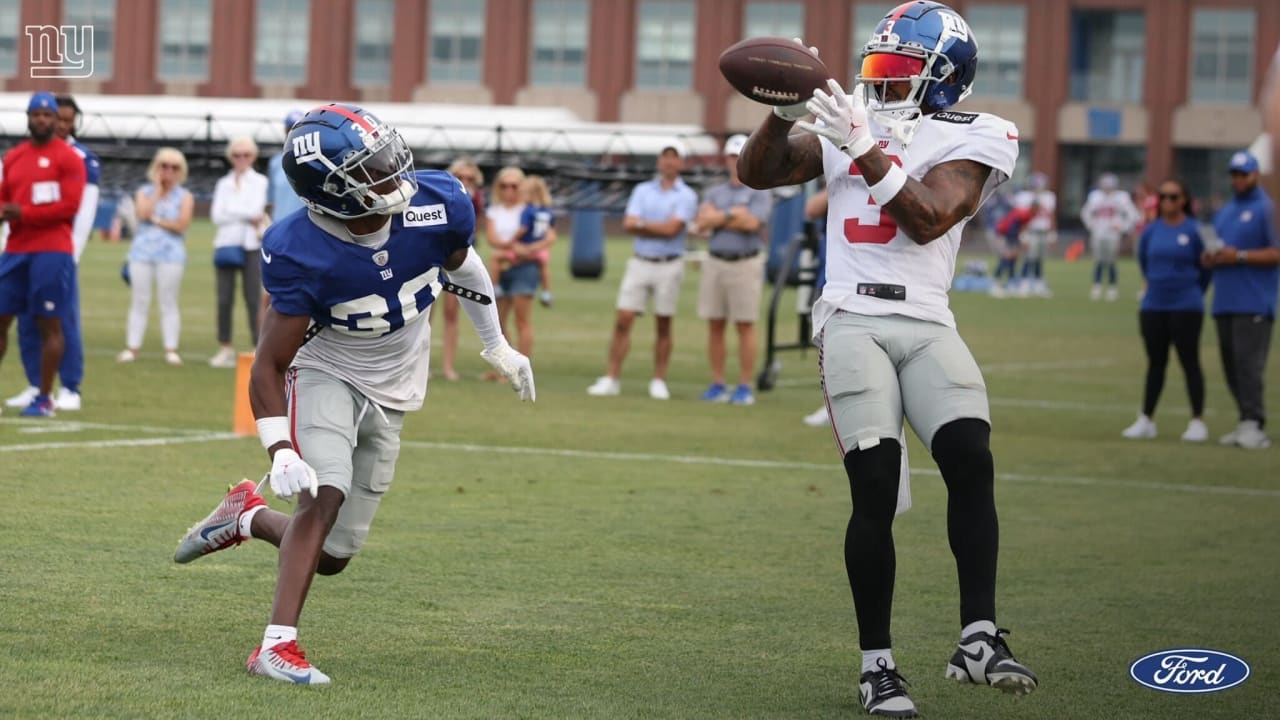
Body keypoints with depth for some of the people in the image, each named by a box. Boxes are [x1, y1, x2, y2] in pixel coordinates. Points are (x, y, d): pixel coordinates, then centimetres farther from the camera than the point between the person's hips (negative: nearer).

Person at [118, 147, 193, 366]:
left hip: (170, 254, -2)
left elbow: (182, 224, -7)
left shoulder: (184, 196, 6)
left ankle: (171, 350, -3)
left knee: (168, 303, -3)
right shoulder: (144, 192, 11)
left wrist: (157, 220, -6)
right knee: (139, 301, 2)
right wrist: (158, 190, -4)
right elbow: (143, 214, -8)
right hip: (143, 252, 2)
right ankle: (132, 348, 4)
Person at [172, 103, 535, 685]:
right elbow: (270, 365, -23)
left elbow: (461, 263, 6)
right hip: (327, 375, -4)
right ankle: (277, 645, -24)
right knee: (326, 497, -29)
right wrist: (281, 452, -35)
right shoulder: (301, 253, -29)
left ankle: (248, 515, 32)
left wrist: (497, 347, 17)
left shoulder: (436, 206, -19)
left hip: (392, 394, 4)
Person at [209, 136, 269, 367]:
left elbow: (257, 209, -8)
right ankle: (225, 349, 7)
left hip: (251, 246, -3)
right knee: (224, 299, 1)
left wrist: (231, 211, -3)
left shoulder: (260, 182, 7)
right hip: (226, 244, 3)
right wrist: (248, 216, -5)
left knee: (253, 299, -9)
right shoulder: (223, 184, 15)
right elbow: (216, 215, 2)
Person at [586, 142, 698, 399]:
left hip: (669, 266, -2)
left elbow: (672, 228, -14)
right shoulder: (642, 190, 10)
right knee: (623, 320, -4)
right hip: (640, 263, 3)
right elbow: (629, 224, -1)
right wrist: (660, 229, -10)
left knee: (663, 326, 4)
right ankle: (611, 378, -2)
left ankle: (659, 381, 12)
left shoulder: (686, 196, -1)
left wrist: (642, 224, -4)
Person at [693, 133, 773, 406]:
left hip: (745, 264, -4)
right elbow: (702, 221, 0)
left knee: (745, 326, -4)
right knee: (715, 325, 4)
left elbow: (752, 222, -14)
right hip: (715, 263, 4)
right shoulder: (714, 192, 16)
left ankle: (745, 388, -1)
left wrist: (717, 219, -4)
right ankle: (718, 385, 9)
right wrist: (733, 214, -9)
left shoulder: (760, 193, 3)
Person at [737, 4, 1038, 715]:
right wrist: (784, 112, 2)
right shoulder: (846, 125, 15)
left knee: (971, 460, -19)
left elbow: (927, 220, -10)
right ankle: (876, 663, -4)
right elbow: (756, 172, 19)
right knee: (875, 486, -10)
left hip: (925, 324, -1)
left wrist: (866, 150, -15)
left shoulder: (974, 138, 4)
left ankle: (978, 638, -13)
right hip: (852, 322, 1)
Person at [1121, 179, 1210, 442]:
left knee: (1189, 362, -1)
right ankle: (1146, 420, 16)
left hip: (1186, 308, -4)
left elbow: (1205, 267, 2)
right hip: (1153, 306, 4)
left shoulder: (1193, 231, -8)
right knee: (1155, 363, 10)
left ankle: (1197, 422, 4)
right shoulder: (1151, 230, 3)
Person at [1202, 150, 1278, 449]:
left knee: (1248, 363, -15)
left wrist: (1239, 256, -18)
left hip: (1253, 303, -8)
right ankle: (1247, 425, 10)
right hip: (1225, 300, 8)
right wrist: (1210, 259, 3)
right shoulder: (1224, 212, 20)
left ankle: (1254, 425, -16)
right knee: (1231, 365, 6)